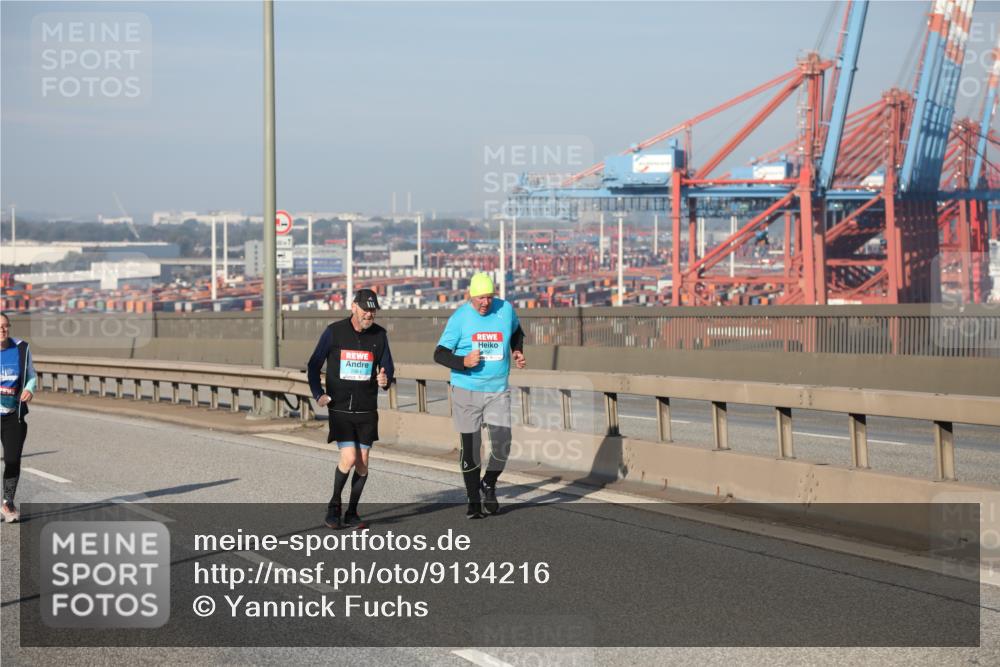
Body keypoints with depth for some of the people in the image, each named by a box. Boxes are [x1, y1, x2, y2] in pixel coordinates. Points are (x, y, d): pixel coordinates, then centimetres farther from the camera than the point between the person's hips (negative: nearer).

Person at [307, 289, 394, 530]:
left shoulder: (379, 335, 4)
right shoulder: (334, 332, -4)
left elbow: (388, 367, 11)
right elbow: (314, 364, 4)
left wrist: (385, 380, -12)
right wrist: (318, 394, -7)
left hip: (367, 410, 3)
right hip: (339, 408, -3)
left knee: (362, 462, 2)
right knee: (349, 458, -13)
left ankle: (352, 512, 16)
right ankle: (334, 506, 9)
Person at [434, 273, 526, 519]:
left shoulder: (506, 309, 0)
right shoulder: (460, 317, -7)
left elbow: (517, 332, 23)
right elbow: (440, 353, -7)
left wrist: (518, 351, 5)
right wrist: (463, 362, -24)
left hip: (498, 391, 2)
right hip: (466, 391, -2)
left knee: (502, 446, -7)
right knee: (470, 448, 3)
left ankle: (489, 485, 21)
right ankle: (473, 501, 17)